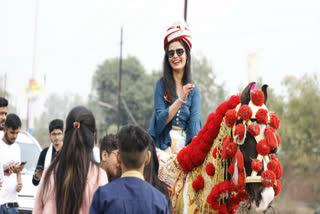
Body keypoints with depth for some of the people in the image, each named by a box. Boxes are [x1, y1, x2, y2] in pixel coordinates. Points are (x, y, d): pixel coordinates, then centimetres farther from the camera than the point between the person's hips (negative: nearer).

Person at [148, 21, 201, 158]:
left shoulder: (194, 90, 10)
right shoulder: (161, 85, 5)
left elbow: (195, 121, -2)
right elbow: (161, 120, -4)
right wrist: (181, 99, -13)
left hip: (186, 145, 2)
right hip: (164, 146, -1)